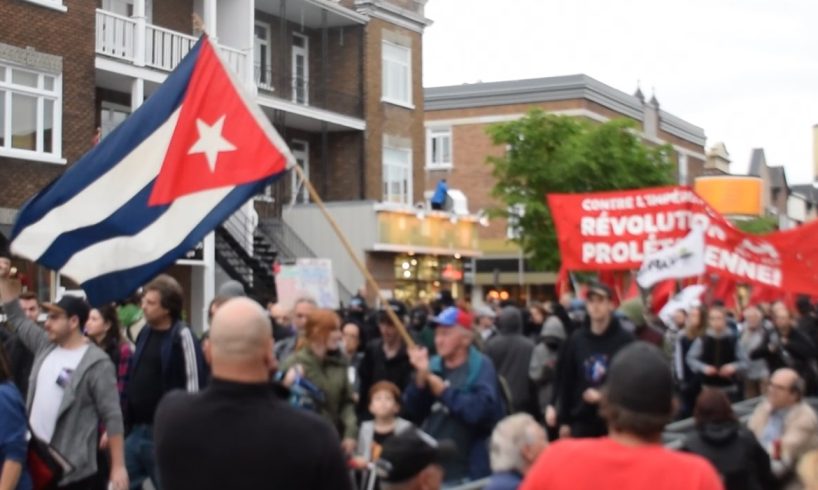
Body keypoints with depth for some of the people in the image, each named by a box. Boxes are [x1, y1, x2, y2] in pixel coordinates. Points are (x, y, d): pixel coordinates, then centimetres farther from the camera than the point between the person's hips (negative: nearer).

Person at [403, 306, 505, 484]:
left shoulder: (481, 367, -7)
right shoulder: (433, 365, 8)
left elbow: (480, 409, -24)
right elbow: (412, 412, 3)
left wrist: (443, 391, -16)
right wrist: (421, 376, -11)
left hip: (467, 472, -5)